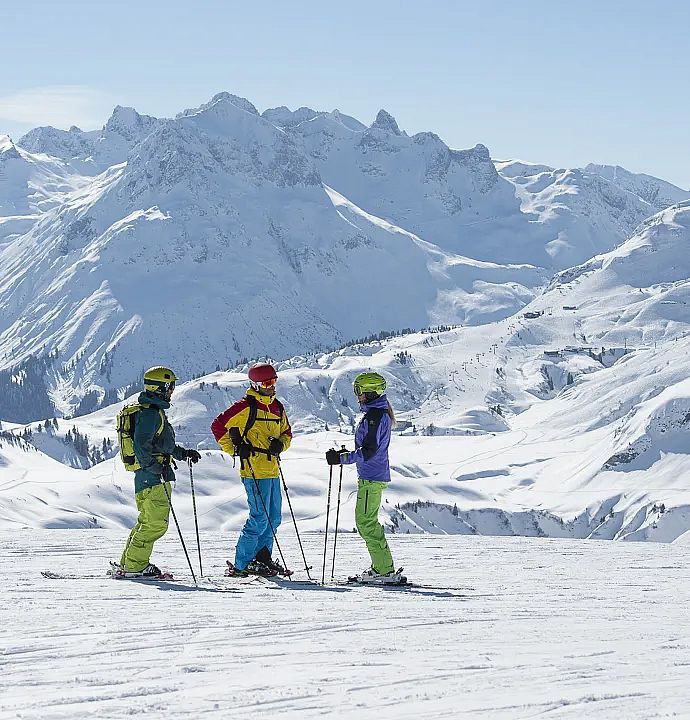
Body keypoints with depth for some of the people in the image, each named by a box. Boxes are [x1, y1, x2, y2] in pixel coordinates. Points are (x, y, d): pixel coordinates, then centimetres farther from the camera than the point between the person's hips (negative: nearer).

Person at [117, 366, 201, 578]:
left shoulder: (155, 411, 20)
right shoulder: (150, 413, -14)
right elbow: (141, 445, -23)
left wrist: (183, 453, 23)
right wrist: (155, 468, -25)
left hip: (151, 475, 11)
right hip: (151, 476, -11)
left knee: (147, 521, 15)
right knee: (156, 523, -10)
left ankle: (127, 563, 19)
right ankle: (134, 566, -8)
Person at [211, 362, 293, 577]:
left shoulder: (277, 407, 15)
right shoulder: (246, 406, -8)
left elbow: (287, 432, 26)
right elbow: (218, 426, -9)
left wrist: (280, 444, 3)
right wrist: (235, 449, -11)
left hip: (272, 470, 8)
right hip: (254, 471, -8)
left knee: (273, 517, 12)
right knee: (260, 518, -10)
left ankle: (261, 558, 23)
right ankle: (240, 565, -5)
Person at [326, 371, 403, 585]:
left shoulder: (374, 416, -17)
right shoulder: (380, 413, 16)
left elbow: (368, 451, -22)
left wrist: (341, 459, -20)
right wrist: (345, 454, 17)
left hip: (371, 478, -11)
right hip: (374, 476, 11)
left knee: (366, 522, -8)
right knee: (368, 522, 15)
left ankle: (385, 570, -8)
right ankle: (383, 567, 18)